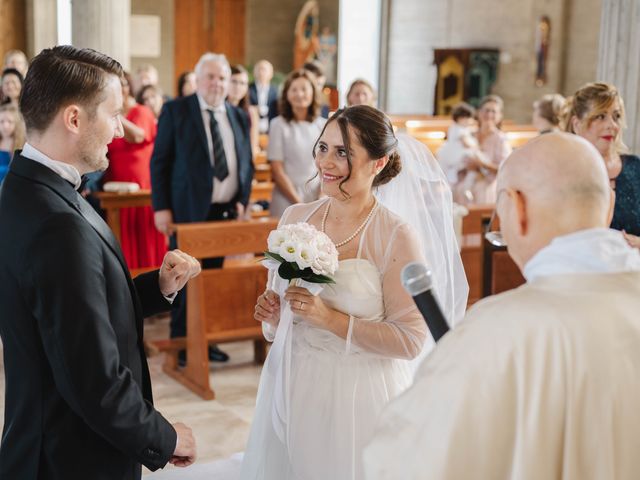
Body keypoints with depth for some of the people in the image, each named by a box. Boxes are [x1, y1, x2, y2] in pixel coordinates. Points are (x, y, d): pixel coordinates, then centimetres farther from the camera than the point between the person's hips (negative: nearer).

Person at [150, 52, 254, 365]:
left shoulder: (239, 117, 12)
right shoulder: (175, 111, -1)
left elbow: (247, 163, 17)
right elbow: (159, 161, -2)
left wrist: (243, 201, 3)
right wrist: (161, 207, -9)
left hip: (227, 212, 4)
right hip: (189, 210, -4)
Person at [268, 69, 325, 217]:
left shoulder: (323, 125, 6)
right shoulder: (279, 124, -2)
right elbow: (277, 171, -4)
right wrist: (299, 204, -9)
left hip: (319, 200, 2)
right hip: (287, 202, -2)